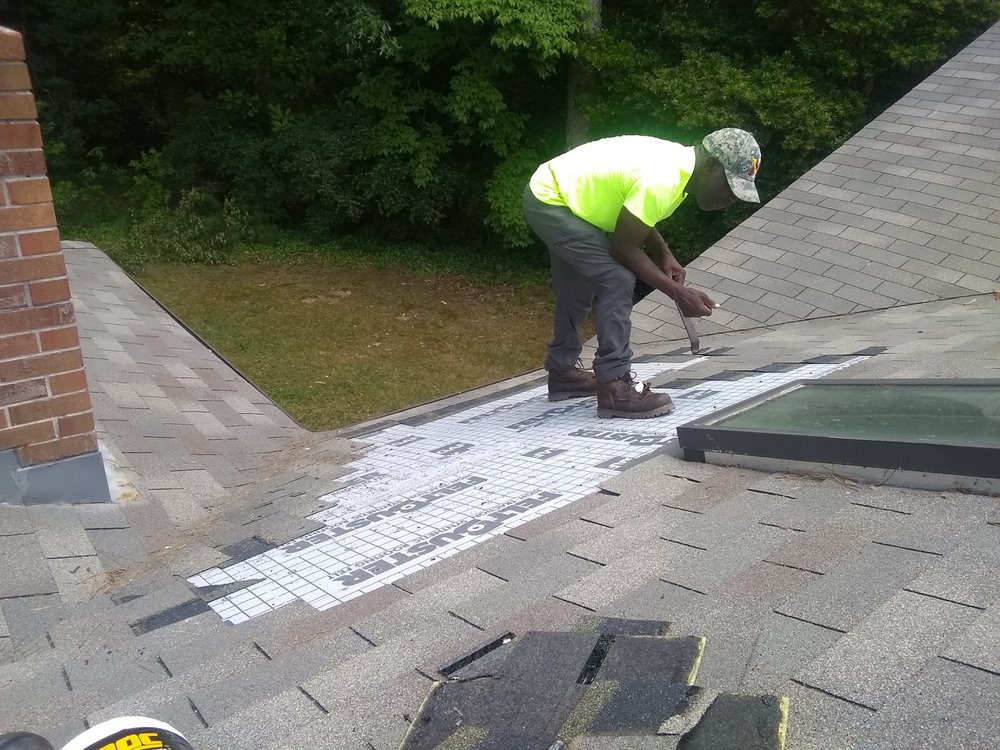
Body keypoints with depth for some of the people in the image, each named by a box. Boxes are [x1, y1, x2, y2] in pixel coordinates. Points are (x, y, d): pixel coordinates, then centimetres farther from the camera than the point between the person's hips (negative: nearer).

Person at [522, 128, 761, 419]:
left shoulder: (680, 163, 0)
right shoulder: (661, 181, -30)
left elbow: (634, 217, 11)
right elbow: (623, 246, -23)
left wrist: (664, 254, -3)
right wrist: (678, 293, -20)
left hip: (553, 196, 11)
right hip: (549, 202, -10)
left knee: (577, 292, 21)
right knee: (617, 280, -18)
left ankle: (562, 372, 38)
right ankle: (614, 385, -13)